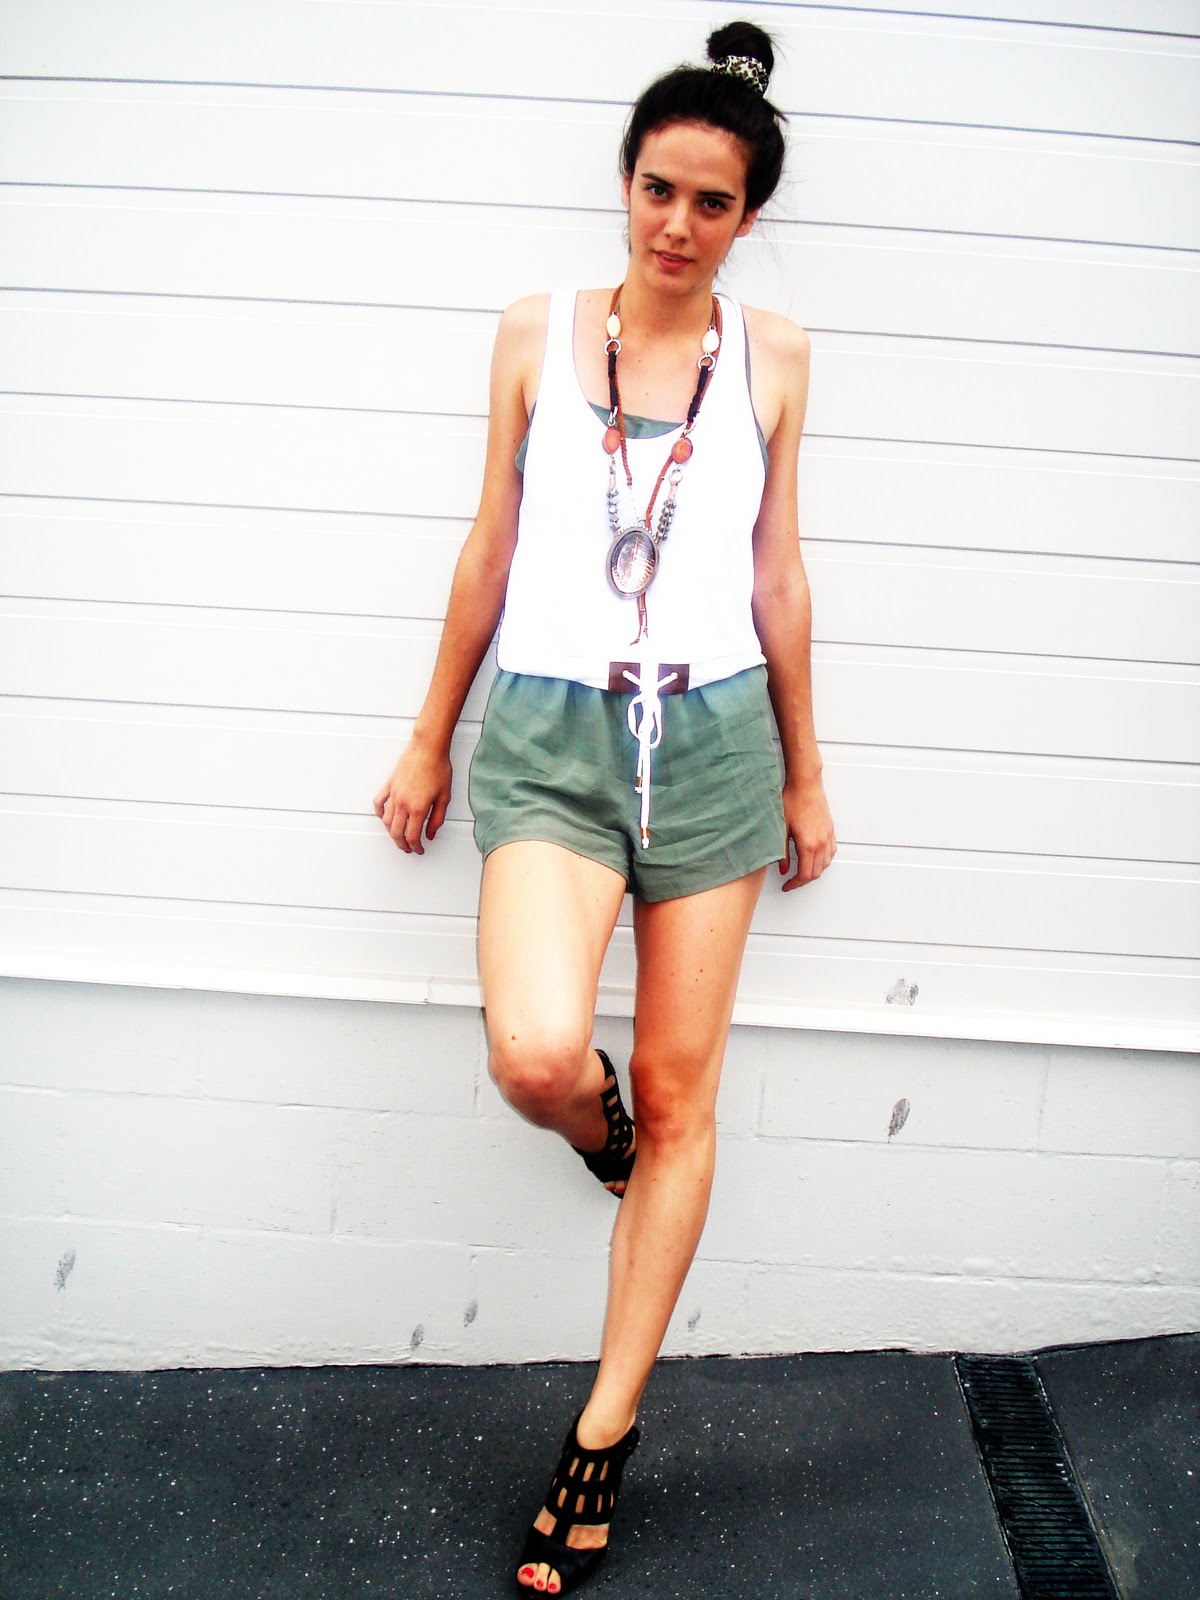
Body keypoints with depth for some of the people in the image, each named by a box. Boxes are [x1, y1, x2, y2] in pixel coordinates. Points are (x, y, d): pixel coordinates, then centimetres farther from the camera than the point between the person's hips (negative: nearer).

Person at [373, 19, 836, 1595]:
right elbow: (491, 551, 10)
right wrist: (431, 741, 12)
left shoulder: (771, 354, 6)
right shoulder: (537, 336, 5)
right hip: (551, 731, -1)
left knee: (680, 1095, 4)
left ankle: (603, 1437, 20)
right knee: (537, 1054, -24)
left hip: (711, 736, 1)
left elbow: (778, 575, 10)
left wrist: (806, 776, 13)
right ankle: (602, 1132, 17)